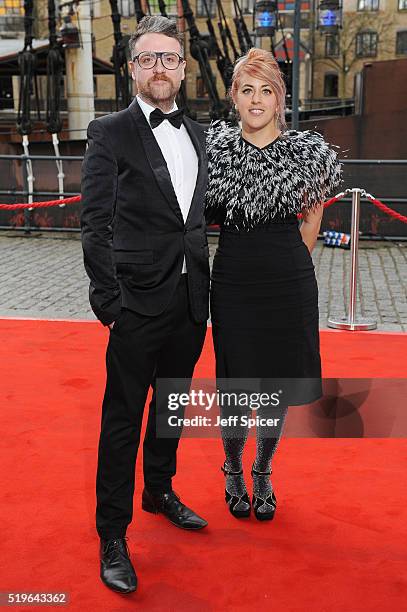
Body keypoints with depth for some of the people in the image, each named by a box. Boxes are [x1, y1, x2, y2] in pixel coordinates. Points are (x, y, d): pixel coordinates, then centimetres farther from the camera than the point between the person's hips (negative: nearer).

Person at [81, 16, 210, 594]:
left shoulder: (197, 133, 11)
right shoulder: (110, 133, -7)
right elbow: (95, 225, -11)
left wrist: (205, 286, 12)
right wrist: (108, 302, -15)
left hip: (192, 302, 6)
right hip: (140, 304, -6)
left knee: (171, 405, 20)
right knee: (123, 420, 2)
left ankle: (160, 491, 42)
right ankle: (113, 537, 16)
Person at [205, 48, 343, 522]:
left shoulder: (307, 151, -1)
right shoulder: (214, 147, -1)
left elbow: (310, 223, 10)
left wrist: (286, 264, 12)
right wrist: (248, 249, 10)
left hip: (289, 283, 1)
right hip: (234, 283, 0)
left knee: (277, 382, 10)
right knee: (234, 382, 8)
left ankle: (263, 474, 33)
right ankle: (233, 472, 32)